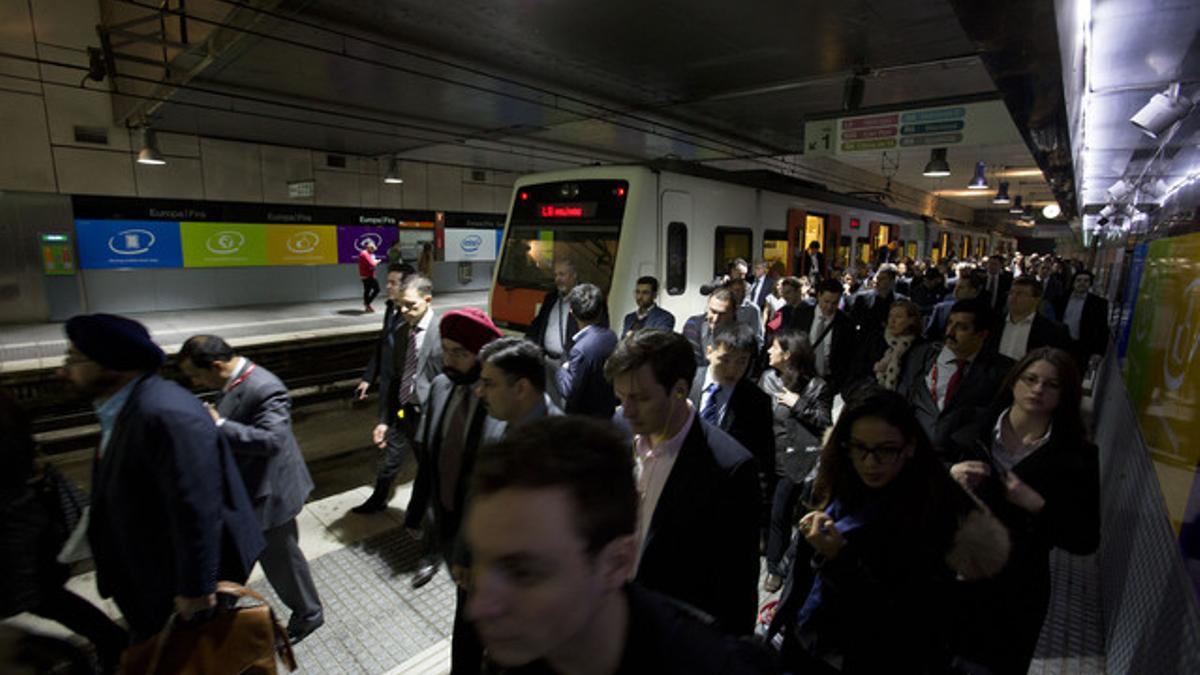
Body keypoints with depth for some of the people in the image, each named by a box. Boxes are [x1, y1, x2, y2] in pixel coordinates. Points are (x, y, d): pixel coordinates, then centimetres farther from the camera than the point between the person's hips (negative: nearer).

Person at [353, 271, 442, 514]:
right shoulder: (400, 330, 2)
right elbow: (395, 377, 6)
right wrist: (384, 419, 6)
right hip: (402, 410, 6)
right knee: (388, 459, 23)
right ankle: (378, 499, 51)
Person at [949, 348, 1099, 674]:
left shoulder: (1077, 456, -7)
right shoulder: (974, 427, -4)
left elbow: (1086, 541, -6)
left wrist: (1039, 506, -20)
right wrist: (949, 475, -17)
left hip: (1014, 592, -1)